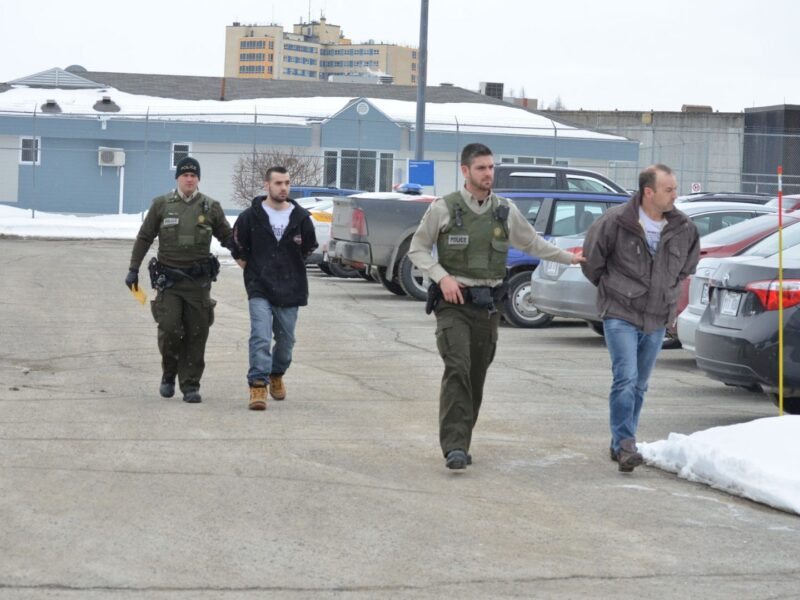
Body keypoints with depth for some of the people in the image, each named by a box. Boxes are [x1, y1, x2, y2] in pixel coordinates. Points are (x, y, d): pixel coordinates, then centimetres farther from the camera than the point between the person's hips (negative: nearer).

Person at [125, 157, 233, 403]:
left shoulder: (211, 207, 6)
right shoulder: (161, 205, 5)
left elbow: (228, 237, 12)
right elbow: (144, 238, 11)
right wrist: (133, 269, 8)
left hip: (199, 281, 1)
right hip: (168, 279, -1)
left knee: (196, 334, 0)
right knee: (169, 329, -10)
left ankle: (190, 385, 9)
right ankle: (169, 374, 15)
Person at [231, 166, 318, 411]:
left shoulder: (301, 218, 1)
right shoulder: (250, 217, -3)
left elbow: (308, 249, 15)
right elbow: (239, 252, 8)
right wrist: (256, 273, 5)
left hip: (290, 290, 3)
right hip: (259, 290, -3)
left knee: (285, 340, 12)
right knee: (261, 338, -16)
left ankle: (276, 375, 37)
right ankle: (258, 385, -17)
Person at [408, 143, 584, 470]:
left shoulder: (505, 211, 9)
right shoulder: (444, 208, -2)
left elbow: (532, 243, 23)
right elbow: (418, 248, 4)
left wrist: (569, 258, 20)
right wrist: (442, 277, -9)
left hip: (487, 305, 4)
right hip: (454, 302, -4)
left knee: (476, 378, 6)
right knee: (457, 370, -19)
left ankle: (460, 443, 18)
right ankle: (454, 447, -24)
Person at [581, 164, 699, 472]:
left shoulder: (684, 228, -2)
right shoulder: (615, 222, -14)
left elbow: (688, 264, 20)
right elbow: (590, 260, 2)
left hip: (658, 319, 5)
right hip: (621, 315, -5)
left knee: (639, 385, 12)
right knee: (626, 379, -16)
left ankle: (621, 445, 23)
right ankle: (625, 444, -14)